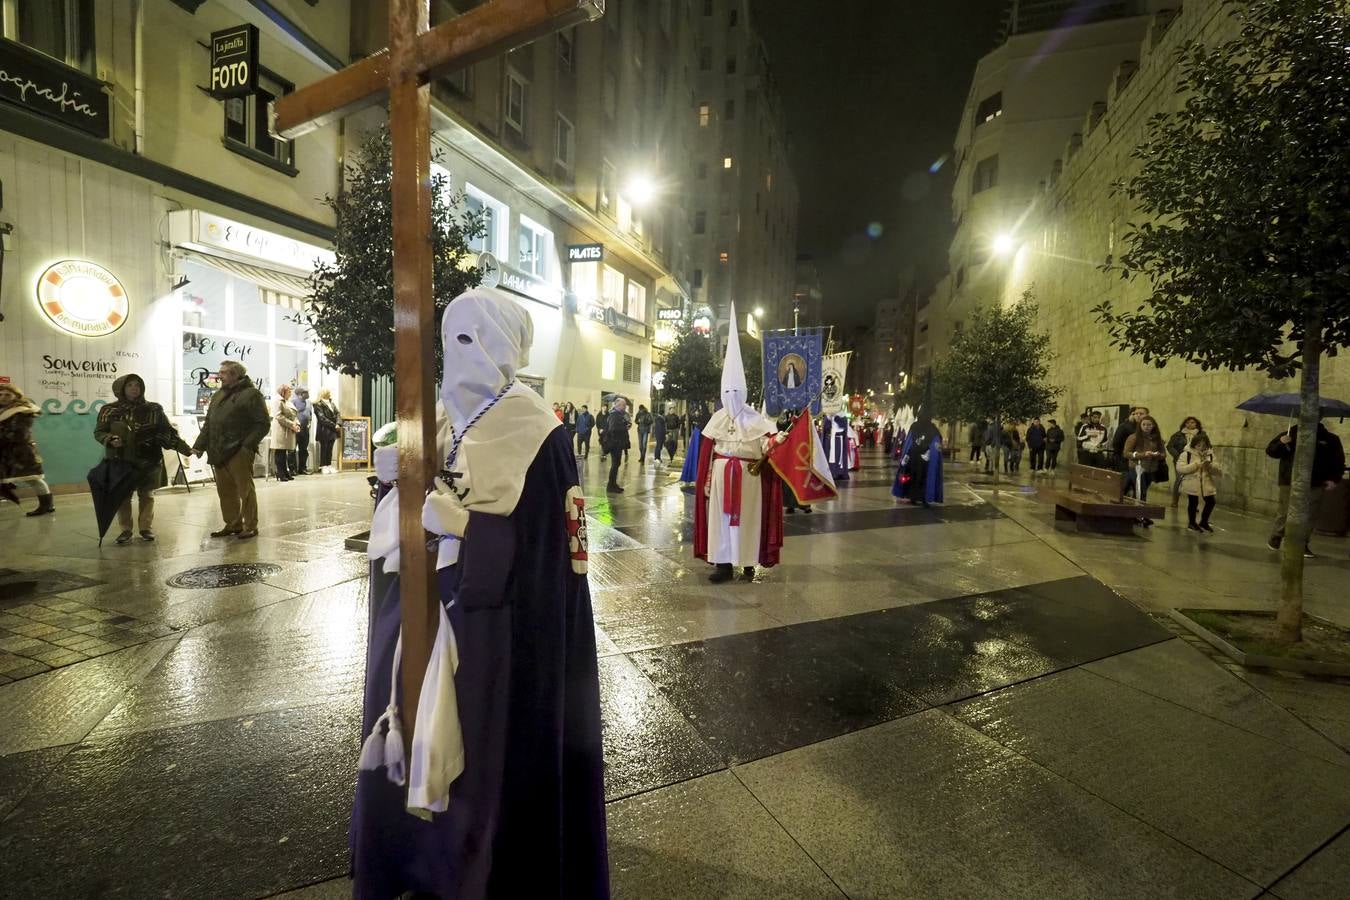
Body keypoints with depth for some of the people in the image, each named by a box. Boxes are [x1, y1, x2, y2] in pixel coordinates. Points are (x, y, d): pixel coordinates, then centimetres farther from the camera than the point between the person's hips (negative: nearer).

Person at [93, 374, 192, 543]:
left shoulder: (153, 410, 2)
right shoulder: (109, 410, 4)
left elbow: (168, 432, 1)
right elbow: (98, 432, 7)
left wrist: (186, 449, -6)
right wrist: (110, 440, -16)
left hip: (147, 461, 0)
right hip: (120, 461, 0)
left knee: (146, 495, 7)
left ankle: (146, 528, 18)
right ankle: (125, 530, 15)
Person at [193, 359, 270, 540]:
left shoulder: (251, 394, -5)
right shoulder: (217, 396, 20)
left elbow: (263, 423, -12)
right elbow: (208, 423, 21)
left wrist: (247, 445, -18)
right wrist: (199, 445, 10)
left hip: (238, 453, -8)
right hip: (218, 453, 8)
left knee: (245, 490, -1)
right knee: (225, 491, 12)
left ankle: (250, 526, 7)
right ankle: (232, 524, 23)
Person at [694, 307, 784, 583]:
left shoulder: (756, 418, 0)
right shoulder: (717, 418, 5)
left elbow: (767, 442, -6)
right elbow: (707, 450, 5)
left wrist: (776, 440, -29)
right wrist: (706, 479, 2)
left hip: (749, 475, -2)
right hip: (722, 474, 2)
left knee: (747, 516, 4)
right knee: (721, 516, 3)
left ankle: (748, 563, 14)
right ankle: (724, 564, 10)